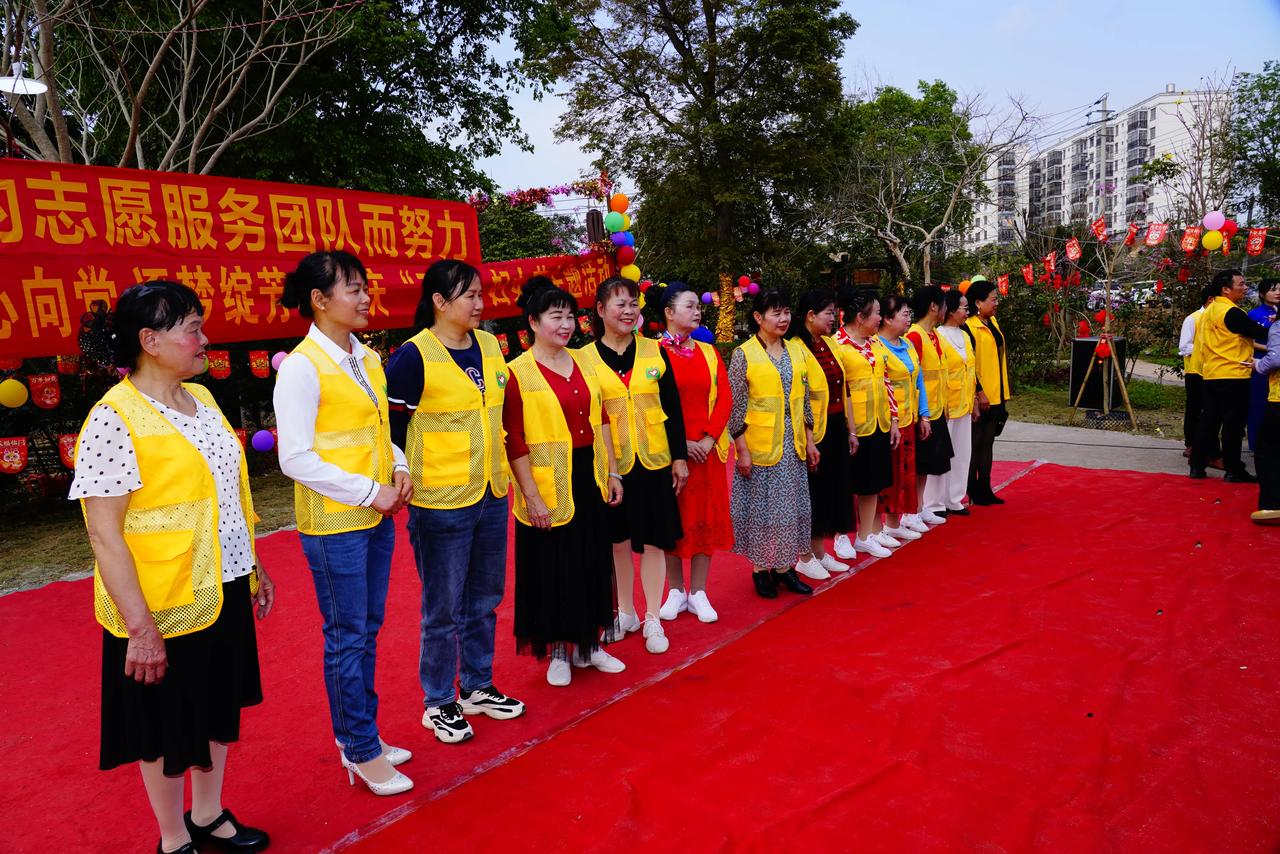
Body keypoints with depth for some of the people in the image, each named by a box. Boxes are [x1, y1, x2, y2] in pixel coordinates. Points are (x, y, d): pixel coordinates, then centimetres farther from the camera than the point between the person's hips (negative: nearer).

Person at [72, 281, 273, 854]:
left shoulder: (201, 398, 4)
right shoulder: (114, 419, -19)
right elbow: (104, 532, -20)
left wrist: (253, 567, 15)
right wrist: (140, 627, -20)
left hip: (223, 592, 7)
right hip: (164, 608, -7)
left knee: (219, 707, 20)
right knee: (168, 725, 12)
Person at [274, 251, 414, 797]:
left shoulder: (367, 358, 9)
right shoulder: (301, 366, -14)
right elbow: (295, 458, -17)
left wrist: (399, 468, 0)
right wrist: (368, 492, -17)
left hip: (377, 517, 7)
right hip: (333, 523, -7)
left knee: (367, 630, 16)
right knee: (347, 637, 5)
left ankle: (358, 736, 33)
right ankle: (361, 752, 21)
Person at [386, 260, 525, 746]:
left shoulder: (489, 346, 6)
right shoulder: (413, 357, -14)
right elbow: (392, 431, -11)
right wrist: (408, 483, -8)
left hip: (492, 496, 7)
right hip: (441, 504, -6)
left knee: (484, 601, 18)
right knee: (444, 609, 7)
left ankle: (477, 688, 36)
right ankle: (438, 703, 26)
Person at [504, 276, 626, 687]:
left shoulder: (582, 363, 7)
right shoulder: (517, 372, -10)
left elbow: (600, 422, 11)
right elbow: (514, 441, -13)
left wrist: (612, 472, 9)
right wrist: (531, 496, -16)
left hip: (589, 480, 6)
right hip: (548, 484, -5)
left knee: (592, 563, 14)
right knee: (552, 568, 7)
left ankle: (588, 645, 32)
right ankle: (557, 652, 26)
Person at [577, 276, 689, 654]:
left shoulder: (655, 351, 2)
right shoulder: (584, 358, -2)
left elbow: (672, 407, 4)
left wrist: (680, 456, 1)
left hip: (654, 460, 1)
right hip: (610, 465, 0)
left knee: (653, 540, 5)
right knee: (618, 540, 12)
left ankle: (652, 619, 18)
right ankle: (626, 613, 29)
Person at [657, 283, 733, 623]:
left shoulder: (709, 353, 10)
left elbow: (724, 398, 4)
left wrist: (709, 438, -9)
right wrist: (680, 442, -15)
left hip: (706, 448, 4)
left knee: (706, 516, 6)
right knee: (673, 518, 5)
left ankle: (698, 592, 17)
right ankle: (676, 590, 19)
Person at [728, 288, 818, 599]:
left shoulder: (797, 350, 8)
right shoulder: (743, 355, -8)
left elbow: (804, 401, 12)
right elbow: (735, 407, -9)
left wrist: (809, 441, 10)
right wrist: (741, 450, -12)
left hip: (793, 445, 5)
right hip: (759, 447, -5)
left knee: (791, 506, 11)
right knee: (762, 507, 5)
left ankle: (784, 566, 25)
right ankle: (760, 568, 19)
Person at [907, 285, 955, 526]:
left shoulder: (934, 335, 11)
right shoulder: (915, 336, -17)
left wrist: (943, 405, 16)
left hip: (937, 410, 9)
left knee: (936, 462, 14)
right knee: (919, 466, 0)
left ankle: (927, 507, 25)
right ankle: (914, 512, 10)